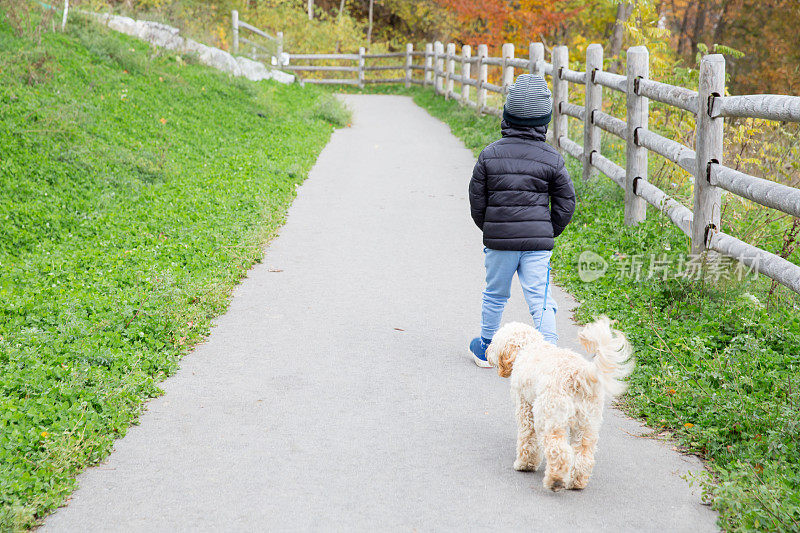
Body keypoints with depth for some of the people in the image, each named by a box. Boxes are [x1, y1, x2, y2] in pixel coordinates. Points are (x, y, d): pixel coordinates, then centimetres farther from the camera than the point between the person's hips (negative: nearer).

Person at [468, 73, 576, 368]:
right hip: (538, 242, -1)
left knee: (495, 295, 17)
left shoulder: (490, 154, -2)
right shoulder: (552, 159, -3)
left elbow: (477, 200, 2)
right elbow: (565, 203, 3)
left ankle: (486, 349, 32)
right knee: (540, 300, 1)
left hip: (499, 240, 1)